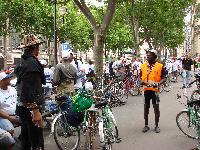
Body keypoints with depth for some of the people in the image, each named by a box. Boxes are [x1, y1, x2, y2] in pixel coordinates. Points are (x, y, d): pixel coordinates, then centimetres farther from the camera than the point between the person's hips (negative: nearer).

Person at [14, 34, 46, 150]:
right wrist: (36, 111, -26)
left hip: (22, 106, 11)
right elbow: (31, 89, -25)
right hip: (30, 108, -10)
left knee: (26, 140, 20)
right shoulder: (32, 63, -18)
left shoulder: (23, 62, 14)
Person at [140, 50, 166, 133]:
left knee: (156, 107, 5)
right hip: (146, 89, 3)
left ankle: (156, 126, 18)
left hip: (155, 89, -3)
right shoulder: (143, 66, 7)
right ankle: (146, 125, 22)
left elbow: (163, 78, -2)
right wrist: (142, 82, -9)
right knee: (146, 107, 10)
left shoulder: (160, 66, -2)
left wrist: (158, 83, -21)